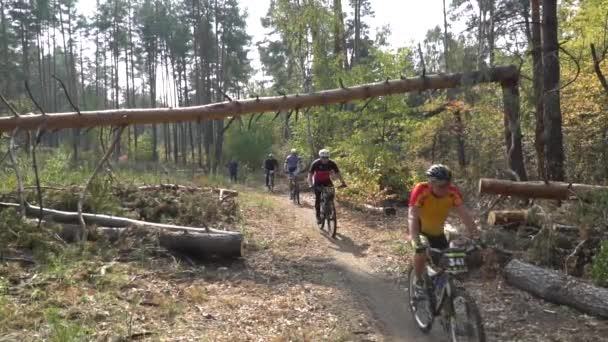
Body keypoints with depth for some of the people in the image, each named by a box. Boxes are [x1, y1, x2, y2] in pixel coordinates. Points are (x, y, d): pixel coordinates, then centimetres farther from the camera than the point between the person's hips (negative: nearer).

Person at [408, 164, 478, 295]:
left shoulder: (453, 192, -26)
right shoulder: (421, 191, -35)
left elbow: (465, 215, -28)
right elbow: (412, 217, -41)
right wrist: (416, 243, -53)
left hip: (437, 230, 4)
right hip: (420, 227, -3)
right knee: (421, 252, -27)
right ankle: (418, 281, -2)